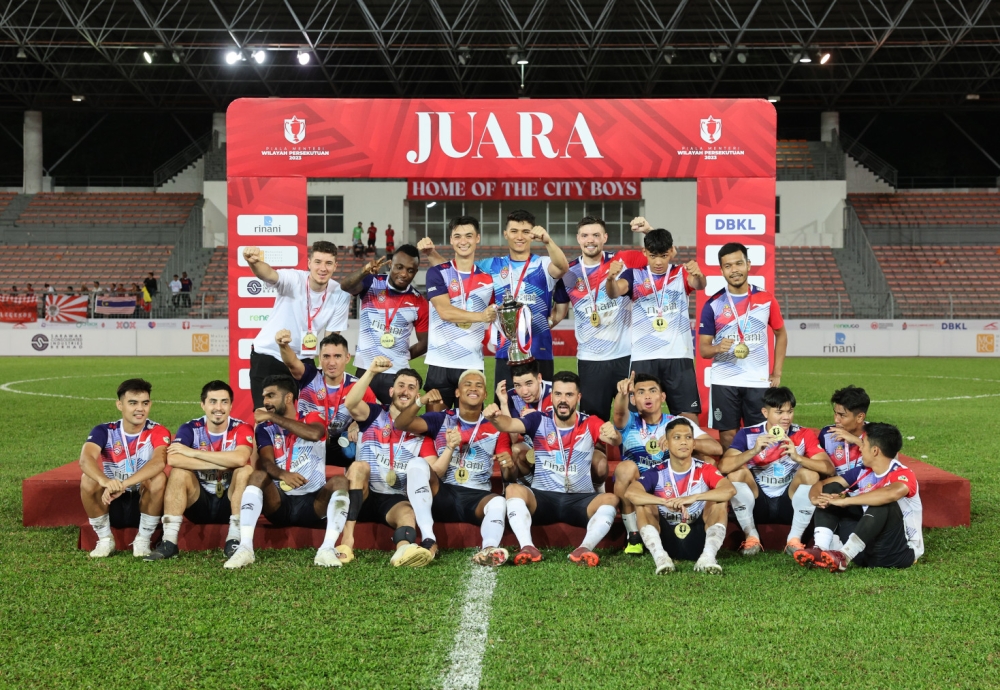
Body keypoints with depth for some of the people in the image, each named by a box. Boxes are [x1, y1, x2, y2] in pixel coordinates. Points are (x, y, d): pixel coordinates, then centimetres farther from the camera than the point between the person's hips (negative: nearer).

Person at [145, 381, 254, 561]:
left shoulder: (242, 429, -9)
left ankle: (235, 539, -26)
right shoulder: (190, 429, -6)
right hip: (199, 504, 1)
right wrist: (222, 464, -29)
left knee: (246, 470, -26)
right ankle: (169, 541, -25)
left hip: (230, 503, -1)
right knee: (179, 472, -23)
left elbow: (240, 459, -32)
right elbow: (172, 459, -26)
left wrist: (193, 452, -25)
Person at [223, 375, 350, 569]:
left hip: (314, 504, -1)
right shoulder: (265, 429, 10)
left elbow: (314, 434, -21)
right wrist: (282, 475, -34)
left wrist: (272, 417, -16)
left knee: (339, 481, -27)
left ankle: (327, 549, -41)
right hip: (279, 504, 1)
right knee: (258, 475, -25)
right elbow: (266, 462, -10)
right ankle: (245, 548, -37)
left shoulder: (312, 418, 6)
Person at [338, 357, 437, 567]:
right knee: (359, 465, -31)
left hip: (396, 500, 1)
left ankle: (404, 549, -70)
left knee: (407, 512, -32)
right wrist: (371, 372, -32)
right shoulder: (375, 415, 6)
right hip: (362, 496, 0)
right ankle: (346, 540, -43)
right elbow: (351, 404, -18)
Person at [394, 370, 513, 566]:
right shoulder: (441, 420, 10)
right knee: (417, 464, -27)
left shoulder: (496, 428, 12)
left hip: (477, 499, 0)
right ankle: (428, 539, -40)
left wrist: (509, 466, -17)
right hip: (441, 495, 0)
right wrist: (421, 401, -20)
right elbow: (400, 424, -3)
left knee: (499, 502, -33)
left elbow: (507, 476, 8)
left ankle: (489, 549, -63)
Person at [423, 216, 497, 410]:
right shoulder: (437, 273, 1)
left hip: (473, 364, 2)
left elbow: (493, 315, 19)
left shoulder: (488, 277, 9)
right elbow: (444, 312, -12)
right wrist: (480, 316, -19)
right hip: (440, 363, -2)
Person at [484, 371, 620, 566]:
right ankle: (527, 547, -40)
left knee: (611, 499, -28)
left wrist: (613, 435, -46)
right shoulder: (539, 420, 0)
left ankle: (585, 548, -42)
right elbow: (510, 424, -18)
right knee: (514, 489, -28)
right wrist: (495, 418, -42)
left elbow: (611, 437, -20)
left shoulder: (590, 424, -1)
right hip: (542, 498, 0)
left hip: (581, 501, 0)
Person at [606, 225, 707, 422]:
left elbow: (699, 285, -16)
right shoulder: (634, 275, 3)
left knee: (689, 416, 1)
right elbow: (614, 292, -16)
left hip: (678, 356, 0)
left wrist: (698, 274, -40)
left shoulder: (681, 274, 5)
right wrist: (611, 278, -40)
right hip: (643, 358, 0)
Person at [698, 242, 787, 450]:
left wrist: (777, 373, 7)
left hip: (759, 381, 1)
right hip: (724, 382, -1)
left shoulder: (766, 300, 2)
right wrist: (717, 348, -23)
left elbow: (781, 335, 14)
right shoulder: (713, 304, -1)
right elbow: (703, 348, 0)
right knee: (728, 436, 3)